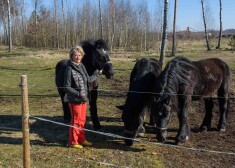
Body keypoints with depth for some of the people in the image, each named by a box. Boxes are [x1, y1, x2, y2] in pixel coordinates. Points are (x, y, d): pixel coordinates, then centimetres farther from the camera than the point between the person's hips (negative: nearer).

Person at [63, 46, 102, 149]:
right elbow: (67, 87, -17)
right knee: (76, 121, 4)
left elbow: (89, 80, 19)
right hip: (75, 100, -7)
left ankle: (81, 139, 32)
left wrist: (97, 74, 25)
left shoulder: (82, 66, 6)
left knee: (82, 120, 17)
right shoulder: (69, 69, -16)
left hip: (83, 99, 7)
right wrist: (78, 94, -23)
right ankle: (73, 142, 19)